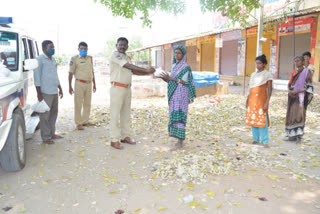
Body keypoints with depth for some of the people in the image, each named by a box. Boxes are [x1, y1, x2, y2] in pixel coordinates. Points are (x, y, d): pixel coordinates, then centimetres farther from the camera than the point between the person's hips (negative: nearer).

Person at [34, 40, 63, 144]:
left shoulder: (53, 59, 16)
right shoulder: (39, 59, -8)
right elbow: (37, 77, -11)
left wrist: (60, 88, 21)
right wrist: (39, 93, -14)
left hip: (54, 92, 8)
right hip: (45, 92, -8)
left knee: (54, 113, 13)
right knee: (45, 115, -1)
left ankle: (52, 133, 24)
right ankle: (46, 137, 6)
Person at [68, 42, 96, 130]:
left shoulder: (90, 58, 11)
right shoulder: (74, 59, -3)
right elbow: (70, 73, -4)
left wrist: (94, 84, 15)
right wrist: (70, 86, -8)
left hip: (89, 84, 5)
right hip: (79, 84, -5)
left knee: (87, 104, 10)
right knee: (78, 104, -2)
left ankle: (85, 121, 21)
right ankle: (78, 123, 5)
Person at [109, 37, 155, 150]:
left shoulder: (127, 58, 17)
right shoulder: (115, 55, -9)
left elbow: (133, 71, 13)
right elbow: (129, 66, -18)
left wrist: (147, 73, 0)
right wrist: (146, 69, -20)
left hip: (127, 88, 8)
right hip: (117, 88, -8)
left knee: (126, 114, 11)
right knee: (115, 115, -4)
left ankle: (125, 136, 21)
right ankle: (114, 140, 1)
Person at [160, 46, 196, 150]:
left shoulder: (186, 67, -7)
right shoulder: (174, 66, 16)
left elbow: (184, 82, -15)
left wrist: (170, 78, -20)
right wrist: (165, 78, -2)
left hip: (181, 95, -8)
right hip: (174, 95, 8)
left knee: (179, 116, -11)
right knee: (174, 116, 8)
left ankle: (180, 142, -7)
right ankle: (180, 140, 15)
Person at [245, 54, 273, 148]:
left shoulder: (267, 74, -1)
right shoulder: (253, 74, 15)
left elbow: (269, 89, -6)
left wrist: (267, 102, -13)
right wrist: (247, 101, 14)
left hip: (261, 100, -5)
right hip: (252, 100, 6)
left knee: (262, 120, -8)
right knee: (252, 119, 5)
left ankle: (265, 141, -1)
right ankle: (256, 139, 15)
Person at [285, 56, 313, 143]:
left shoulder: (307, 72, -2)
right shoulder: (294, 72, 14)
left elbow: (308, 86, -9)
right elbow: (289, 84, 13)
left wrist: (296, 91, -17)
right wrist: (289, 91, -8)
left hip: (301, 97, -6)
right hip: (292, 97, 6)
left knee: (299, 116, -10)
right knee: (291, 115, 4)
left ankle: (299, 136, -6)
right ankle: (293, 135, 11)